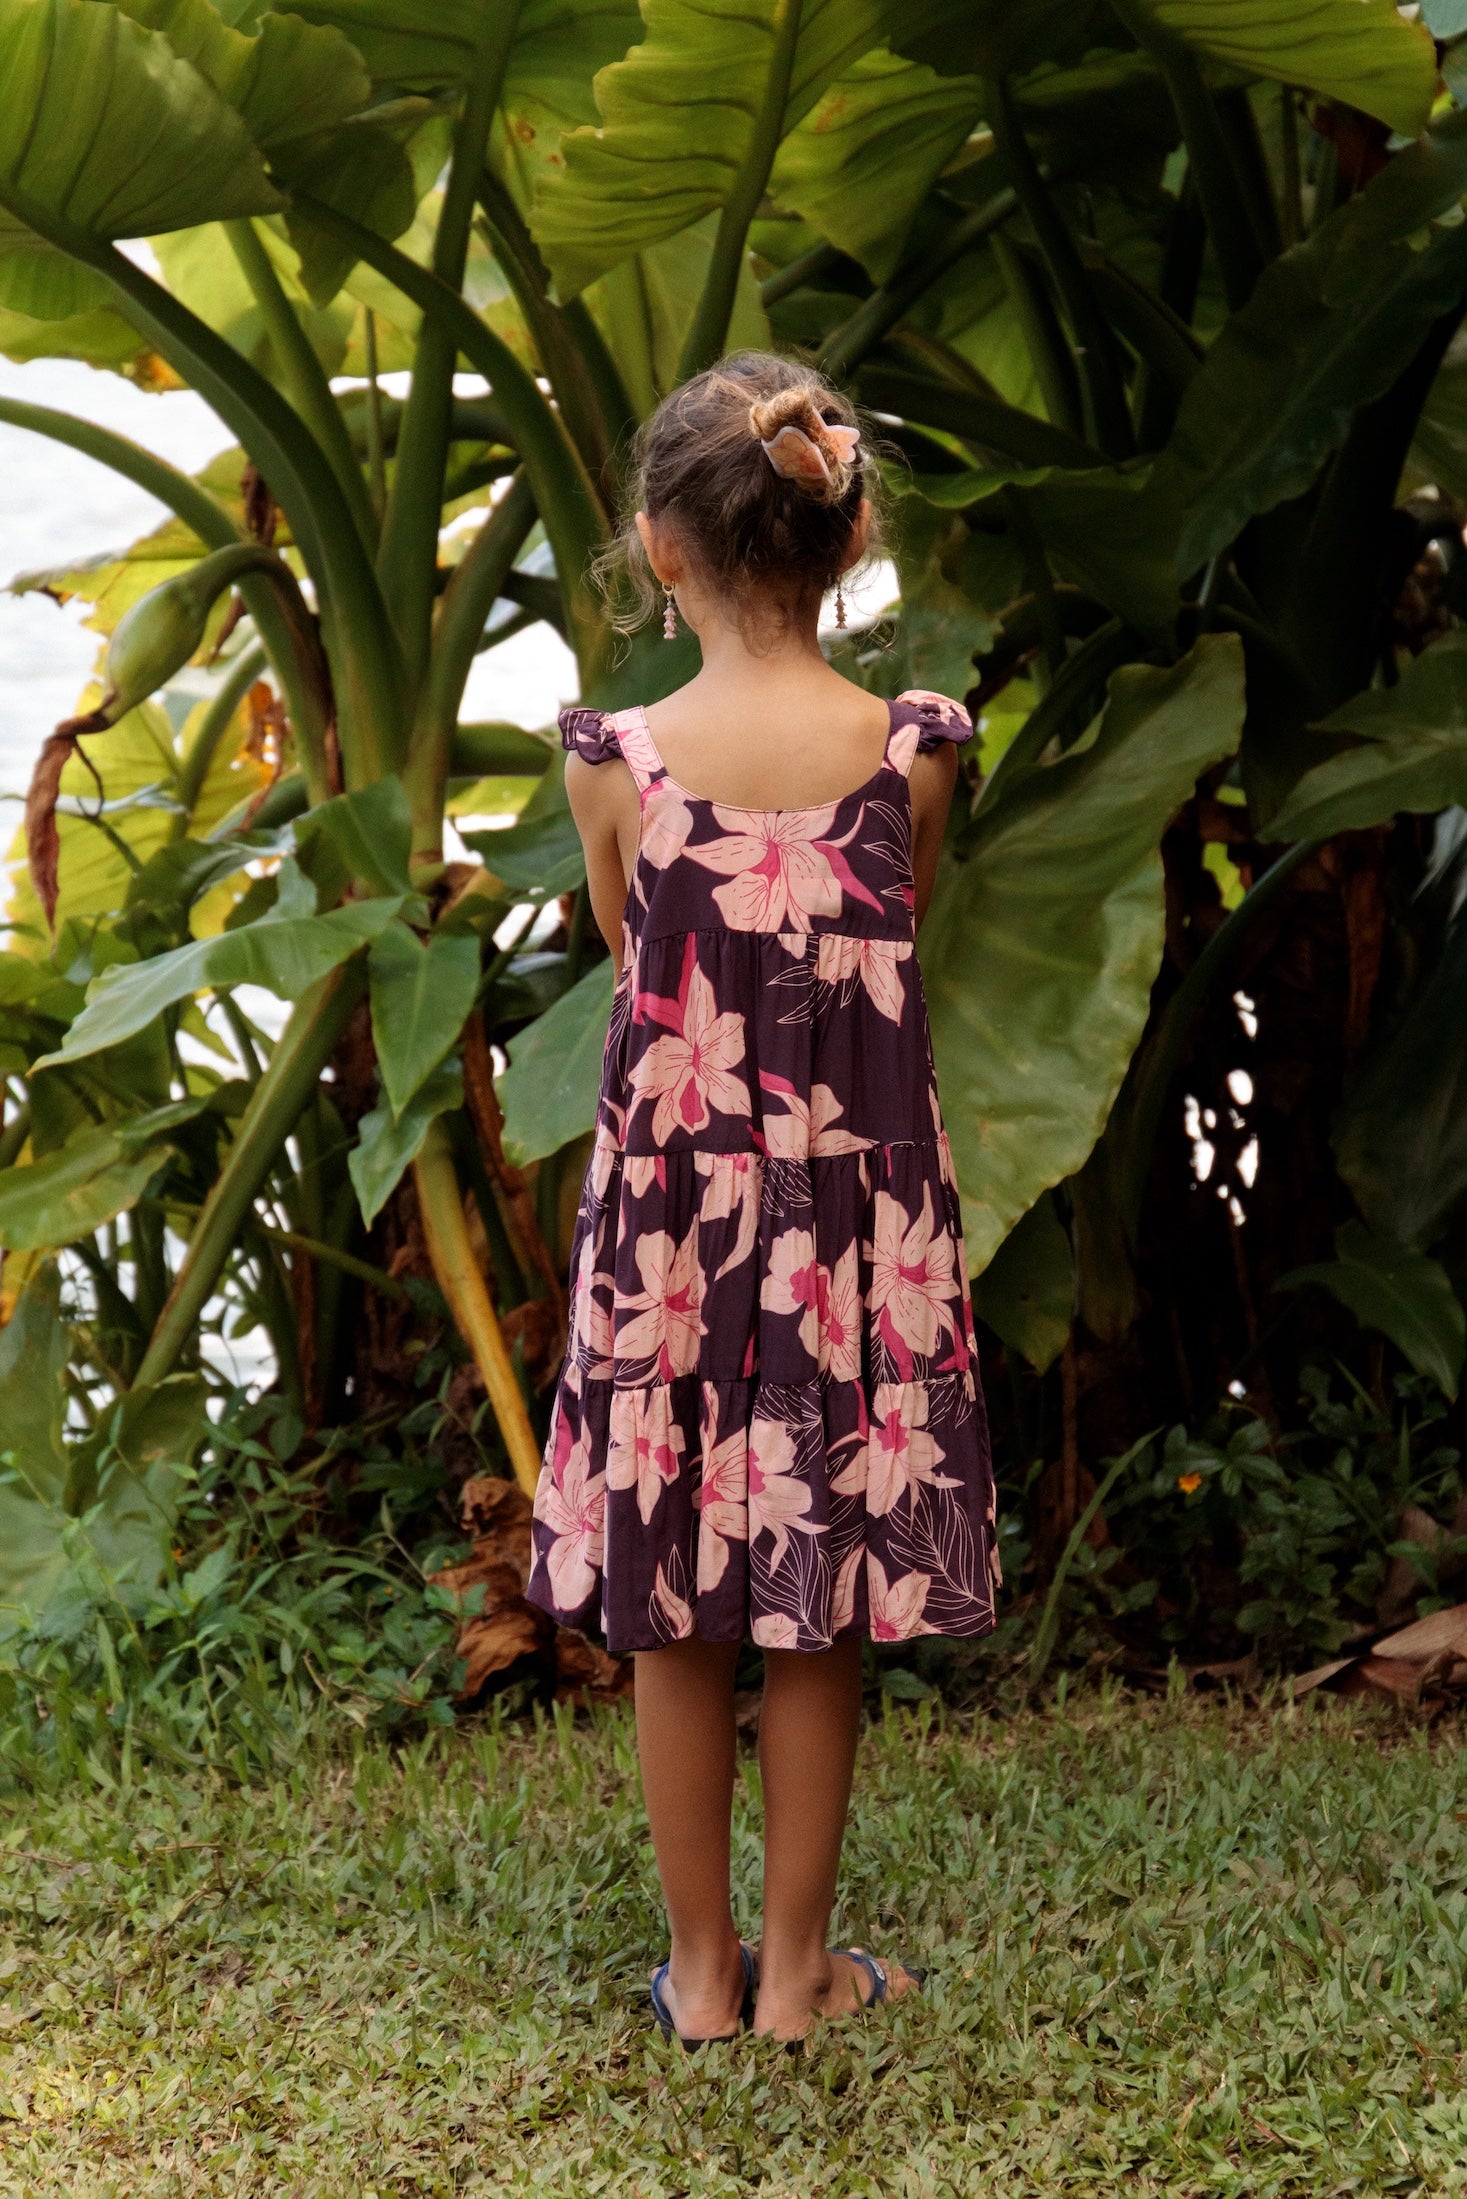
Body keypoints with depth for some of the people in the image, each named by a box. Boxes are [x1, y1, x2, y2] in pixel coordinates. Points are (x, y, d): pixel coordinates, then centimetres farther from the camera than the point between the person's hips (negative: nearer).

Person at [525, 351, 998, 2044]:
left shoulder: (612, 761, -10)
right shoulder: (912, 752, -10)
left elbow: (639, 967, 4)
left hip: (668, 1216, 0)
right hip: (857, 1214, 0)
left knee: (675, 1622, 13)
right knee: (819, 1625, 12)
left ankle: (701, 1968, 24)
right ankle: (796, 1967, 24)